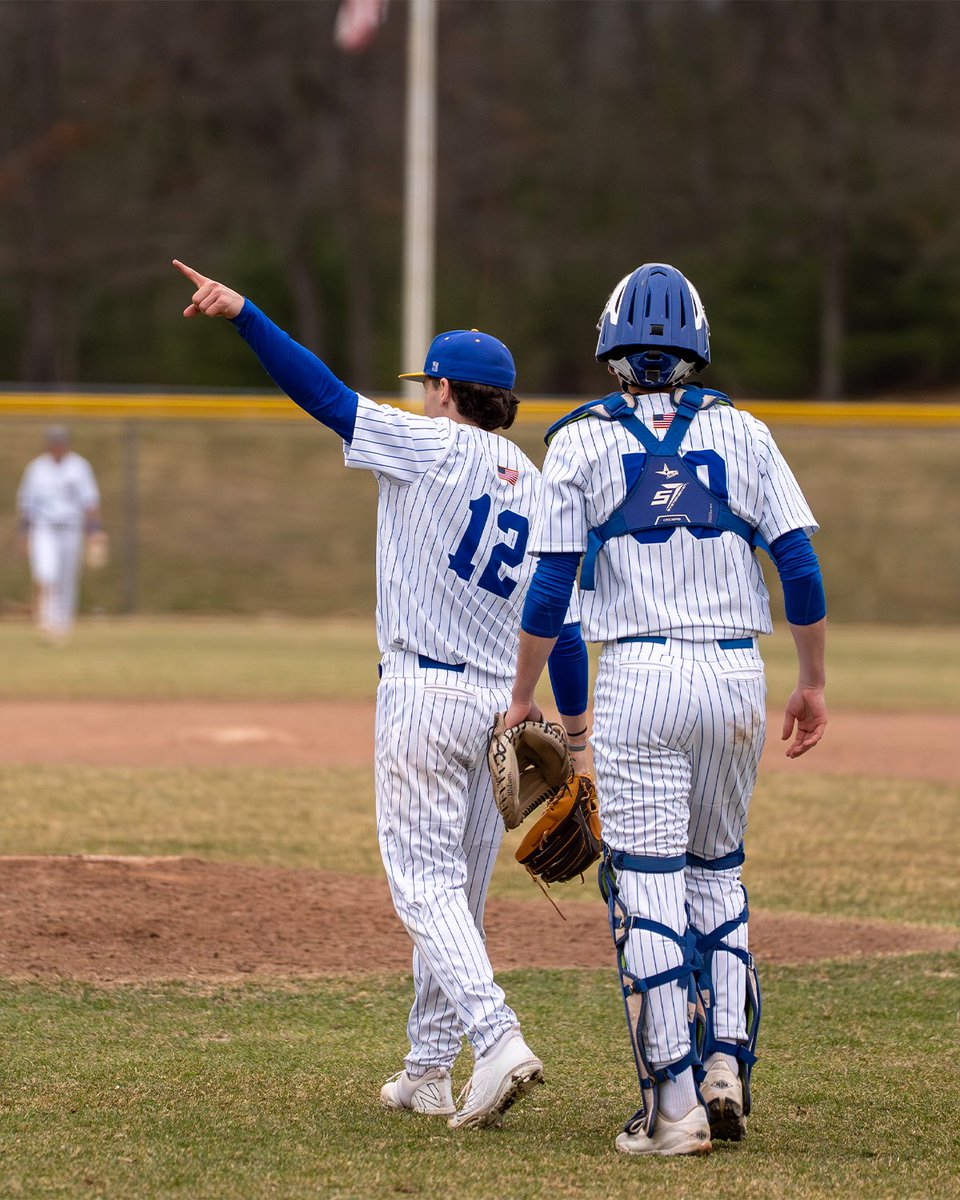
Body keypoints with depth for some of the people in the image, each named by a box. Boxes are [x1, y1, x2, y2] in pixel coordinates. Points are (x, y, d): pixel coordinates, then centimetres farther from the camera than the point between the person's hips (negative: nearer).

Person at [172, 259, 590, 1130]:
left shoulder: (433, 446, -5)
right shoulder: (538, 489, 12)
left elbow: (324, 393, -13)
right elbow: (563, 617, 11)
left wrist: (242, 313, -15)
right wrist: (574, 726, 15)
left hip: (426, 693, -7)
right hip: (505, 704, 7)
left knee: (428, 884, -9)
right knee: (460, 892, 14)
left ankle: (498, 1039, -26)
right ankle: (429, 1074, 21)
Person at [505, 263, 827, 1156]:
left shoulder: (581, 441, 0)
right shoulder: (741, 434, 7)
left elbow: (551, 585, -3)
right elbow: (799, 564, 3)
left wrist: (523, 697, 7)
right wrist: (813, 682, 13)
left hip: (640, 678, -3)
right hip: (736, 672, 3)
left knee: (647, 890, -2)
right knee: (717, 872, 19)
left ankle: (674, 1106, -5)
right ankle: (727, 1062, 6)